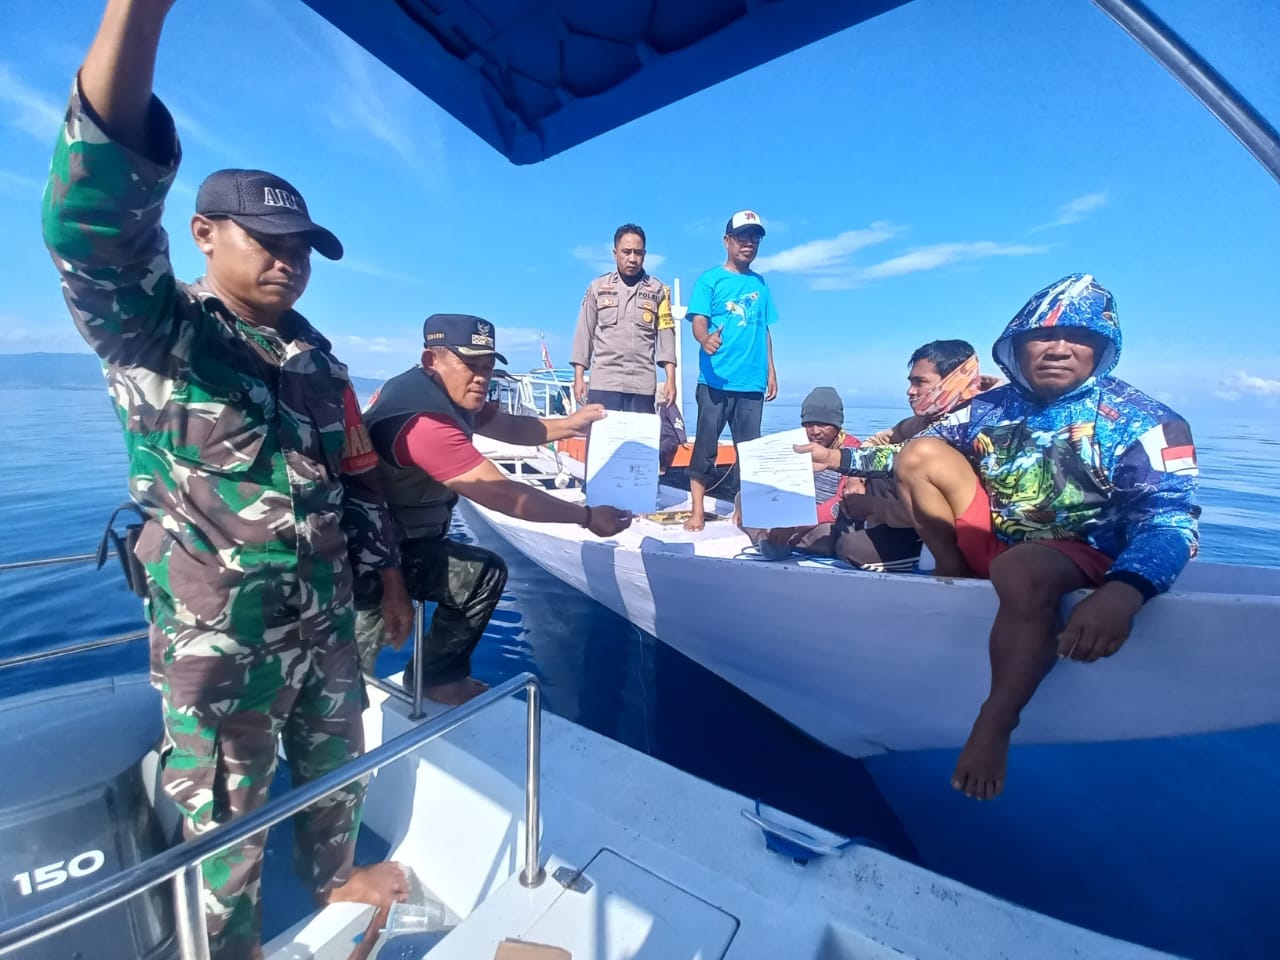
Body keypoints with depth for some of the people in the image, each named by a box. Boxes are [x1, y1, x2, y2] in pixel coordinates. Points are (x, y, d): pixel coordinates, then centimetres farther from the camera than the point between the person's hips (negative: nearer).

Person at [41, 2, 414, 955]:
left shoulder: (319, 361, 5)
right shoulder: (155, 335, -11)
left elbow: (358, 478, 9)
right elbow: (95, 213, -32)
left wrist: (390, 581, 9)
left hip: (327, 620, 6)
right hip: (218, 640, -5)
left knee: (338, 762, 26)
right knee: (225, 813, 16)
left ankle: (336, 874, 53)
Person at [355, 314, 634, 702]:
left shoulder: (446, 392, 0)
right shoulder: (425, 421, -31)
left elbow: (509, 427, 9)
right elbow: (504, 496, -30)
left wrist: (569, 424, -5)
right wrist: (587, 516, -22)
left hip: (398, 538, 10)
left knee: (485, 572, 7)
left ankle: (437, 677, 17)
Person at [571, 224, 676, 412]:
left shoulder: (658, 290, 11)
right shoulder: (598, 287, 11)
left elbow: (666, 335, 7)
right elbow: (584, 333, 10)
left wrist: (670, 378, -2)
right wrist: (579, 377, 3)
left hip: (643, 385, 1)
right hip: (604, 382, 0)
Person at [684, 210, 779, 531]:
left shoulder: (760, 283, 16)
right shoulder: (710, 279, 3)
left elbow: (764, 329, 19)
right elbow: (698, 320, -7)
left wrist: (771, 370, 14)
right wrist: (705, 338, -30)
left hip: (752, 382, 4)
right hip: (715, 379, -4)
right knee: (706, 445, -1)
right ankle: (697, 511, 6)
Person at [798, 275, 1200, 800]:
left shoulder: (1142, 423, -11)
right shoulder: (989, 407, 1)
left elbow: (1172, 519, -23)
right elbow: (913, 458, 11)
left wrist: (1123, 591, -44)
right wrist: (840, 458, 1)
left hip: (1077, 555, -4)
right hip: (987, 537, 5)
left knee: (1021, 572, -42)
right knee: (921, 450, -10)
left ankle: (992, 728, -25)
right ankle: (953, 576, -4)